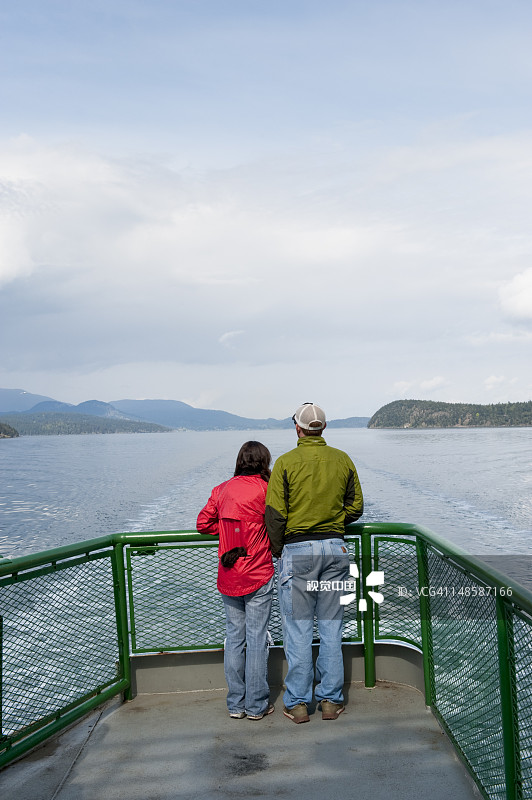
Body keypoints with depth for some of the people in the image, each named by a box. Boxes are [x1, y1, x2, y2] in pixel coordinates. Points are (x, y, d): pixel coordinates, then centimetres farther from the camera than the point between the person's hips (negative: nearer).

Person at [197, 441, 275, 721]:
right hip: (258, 577, -4)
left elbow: (203, 523, 9)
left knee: (234, 638, 12)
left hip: (228, 579, 4)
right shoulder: (264, 490, -9)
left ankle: (235, 704, 19)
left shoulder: (222, 489, 5)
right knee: (257, 640, 4)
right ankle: (256, 705, 11)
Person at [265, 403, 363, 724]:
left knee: (298, 629, 5)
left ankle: (298, 703, 11)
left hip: (297, 550, -3)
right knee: (331, 628, 11)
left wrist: (278, 549, 3)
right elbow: (355, 507, 8)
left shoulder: (286, 462, -7)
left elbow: (275, 513, -9)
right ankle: (331, 699, 17)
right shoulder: (343, 460, 4)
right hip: (335, 548, 3)